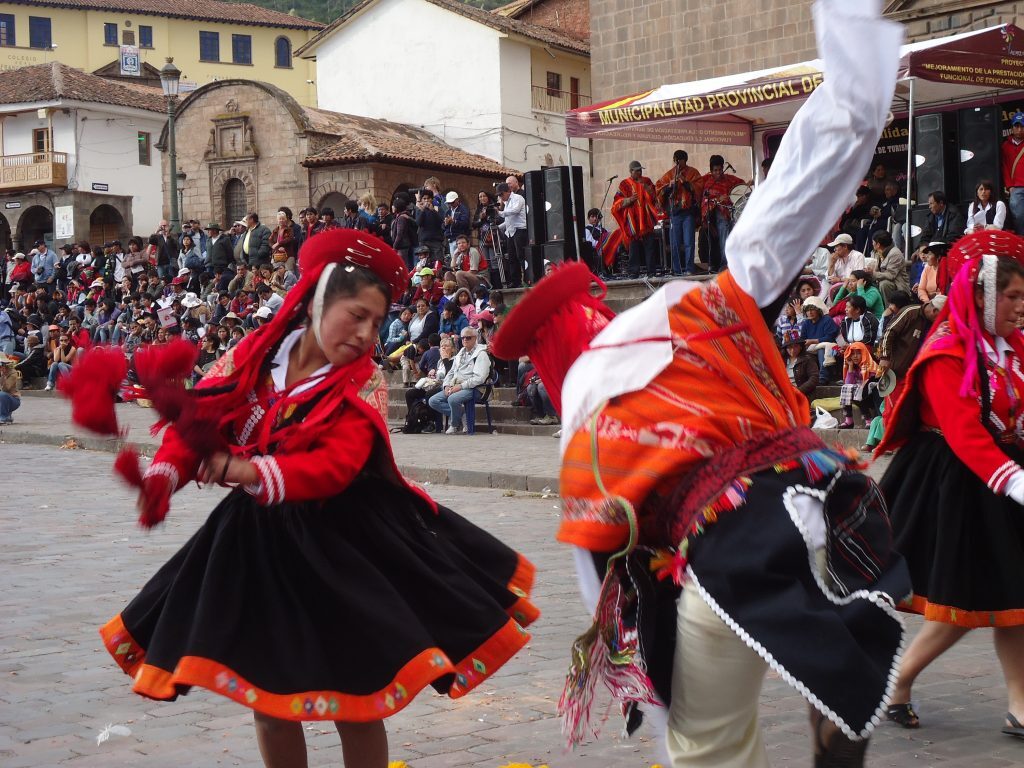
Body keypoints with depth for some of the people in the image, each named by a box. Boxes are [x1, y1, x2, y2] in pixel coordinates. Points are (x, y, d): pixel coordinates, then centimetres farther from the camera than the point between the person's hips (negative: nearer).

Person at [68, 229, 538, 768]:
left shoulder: (362, 382, -10)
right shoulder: (250, 357, -2)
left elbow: (336, 465, -24)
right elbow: (197, 423, -7)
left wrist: (251, 472, -36)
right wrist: (164, 475, -28)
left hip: (337, 548, -3)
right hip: (258, 547, 3)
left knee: (355, 701, 1)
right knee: (266, 696, 11)